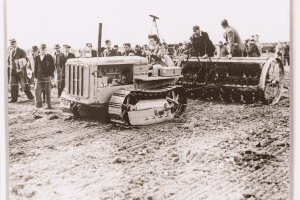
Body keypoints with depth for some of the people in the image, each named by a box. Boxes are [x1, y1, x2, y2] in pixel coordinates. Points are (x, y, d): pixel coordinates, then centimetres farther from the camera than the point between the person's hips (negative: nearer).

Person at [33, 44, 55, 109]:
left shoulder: (49, 57, 2)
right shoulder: (37, 58, 11)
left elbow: (52, 67, 1)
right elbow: (35, 67, 12)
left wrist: (51, 75, -7)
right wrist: (35, 76, 6)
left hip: (47, 76, -3)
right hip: (39, 77, 3)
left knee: (48, 92, 1)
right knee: (37, 91, -2)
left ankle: (49, 105, 7)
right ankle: (39, 104, 9)